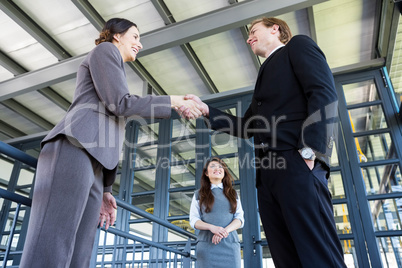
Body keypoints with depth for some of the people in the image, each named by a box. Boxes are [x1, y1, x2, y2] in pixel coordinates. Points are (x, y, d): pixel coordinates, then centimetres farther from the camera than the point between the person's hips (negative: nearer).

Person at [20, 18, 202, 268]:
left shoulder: (115, 76, 38)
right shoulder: (105, 49, 15)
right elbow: (120, 103, -3)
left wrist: (105, 189, 22)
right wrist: (172, 101, 4)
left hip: (93, 165, 9)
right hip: (73, 149, -9)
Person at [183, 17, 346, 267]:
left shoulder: (298, 45, 13)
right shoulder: (267, 72, 34)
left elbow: (325, 94, -5)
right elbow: (245, 127, 30)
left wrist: (309, 150, -17)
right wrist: (206, 109, 18)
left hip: (296, 163, -8)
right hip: (268, 172, 8)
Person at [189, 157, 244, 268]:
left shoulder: (233, 194, 18)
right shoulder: (199, 194, 13)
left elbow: (240, 218, 8)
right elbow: (193, 221, 5)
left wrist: (225, 231, -11)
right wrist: (212, 227, -14)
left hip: (230, 244, 2)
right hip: (207, 244, -1)